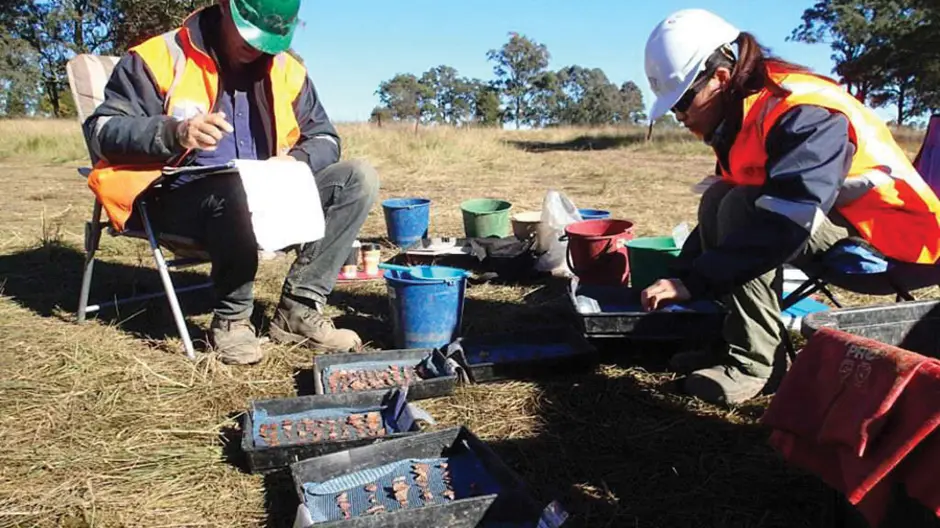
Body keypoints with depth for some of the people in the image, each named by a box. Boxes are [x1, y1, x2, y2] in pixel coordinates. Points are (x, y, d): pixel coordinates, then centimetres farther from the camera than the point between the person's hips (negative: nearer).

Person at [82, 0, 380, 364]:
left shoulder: (287, 69, 7)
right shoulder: (161, 56, -6)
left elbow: (324, 138, 11)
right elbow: (100, 130, -10)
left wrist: (297, 161, -13)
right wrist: (175, 132, -29)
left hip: (267, 200, 5)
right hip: (178, 200, -5)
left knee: (358, 178, -12)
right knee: (235, 189, -39)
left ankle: (298, 311, -16)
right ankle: (231, 320, -17)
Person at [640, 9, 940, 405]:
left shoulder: (802, 113, -25)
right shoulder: (741, 112, 3)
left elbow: (785, 222, -37)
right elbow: (727, 212, 7)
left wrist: (692, 282, -36)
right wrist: (678, 274, -2)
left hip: (891, 238, -9)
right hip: (833, 222, 9)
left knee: (742, 208, -25)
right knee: (718, 201, 1)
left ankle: (753, 361, -20)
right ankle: (737, 341, -3)